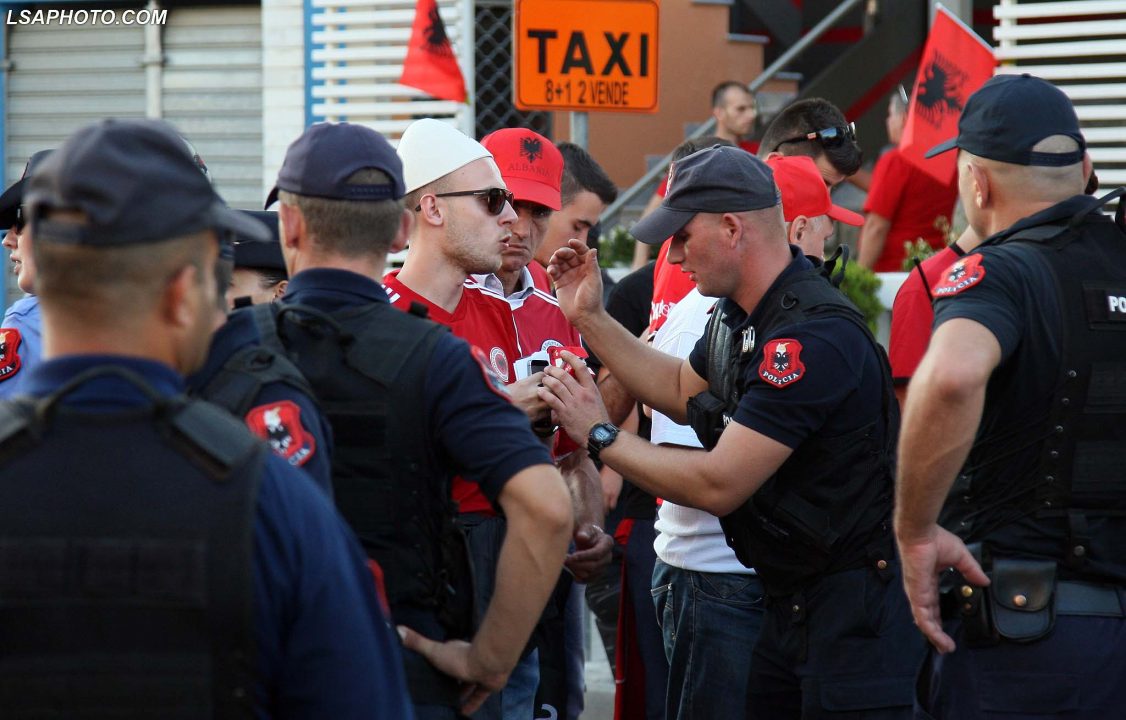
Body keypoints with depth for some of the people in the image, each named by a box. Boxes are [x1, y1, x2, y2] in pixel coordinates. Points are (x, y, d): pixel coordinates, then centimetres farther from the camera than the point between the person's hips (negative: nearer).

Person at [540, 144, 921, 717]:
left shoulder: (813, 338, -24)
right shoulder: (742, 316, 7)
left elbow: (718, 485, -23)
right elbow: (684, 391, 29)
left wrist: (599, 434, -12)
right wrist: (589, 320, 21)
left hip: (853, 610, -10)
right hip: (789, 603, 10)